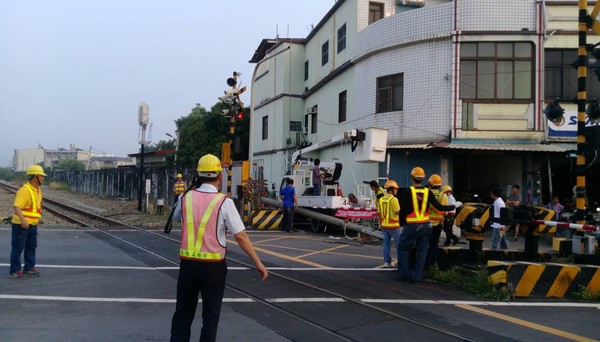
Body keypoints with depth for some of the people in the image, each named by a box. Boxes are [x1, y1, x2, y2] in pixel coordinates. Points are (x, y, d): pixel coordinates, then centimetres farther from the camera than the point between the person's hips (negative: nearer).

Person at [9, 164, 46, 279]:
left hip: (32, 225, 8)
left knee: (31, 247, 13)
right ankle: (14, 271, 8)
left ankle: (29, 268, 23)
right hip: (21, 224, -8)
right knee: (18, 248, 0)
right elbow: (16, 207, -30)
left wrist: (38, 218, 29)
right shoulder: (24, 190, -20)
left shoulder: (38, 189, 8)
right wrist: (22, 219, -44)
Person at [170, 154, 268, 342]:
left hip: (188, 263, 3)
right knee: (210, 315, 11)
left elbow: (176, 217, 23)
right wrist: (258, 263, -7)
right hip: (213, 266, -3)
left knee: (183, 312, 16)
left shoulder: (186, 197, 1)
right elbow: (240, 236, -13)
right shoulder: (224, 202, -10)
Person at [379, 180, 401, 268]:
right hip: (393, 225, -7)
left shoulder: (381, 199, 8)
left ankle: (387, 262, 9)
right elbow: (398, 212, -19)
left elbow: (379, 213, 12)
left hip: (384, 225, 7)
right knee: (399, 243, 3)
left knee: (386, 243, 10)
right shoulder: (393, 199, -16)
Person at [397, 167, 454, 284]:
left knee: (403, 249, 9)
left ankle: (405, 275, 6)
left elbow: (402, 210, -6)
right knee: (422, 252, 11)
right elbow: (439, 207, -1)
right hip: (425, 226, 3)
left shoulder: (407, 192, -9)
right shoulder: (428, 192, 0)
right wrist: (453, 206, 14)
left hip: (411, 226, -3)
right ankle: (416, 276, 9)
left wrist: (402, 224, 7)